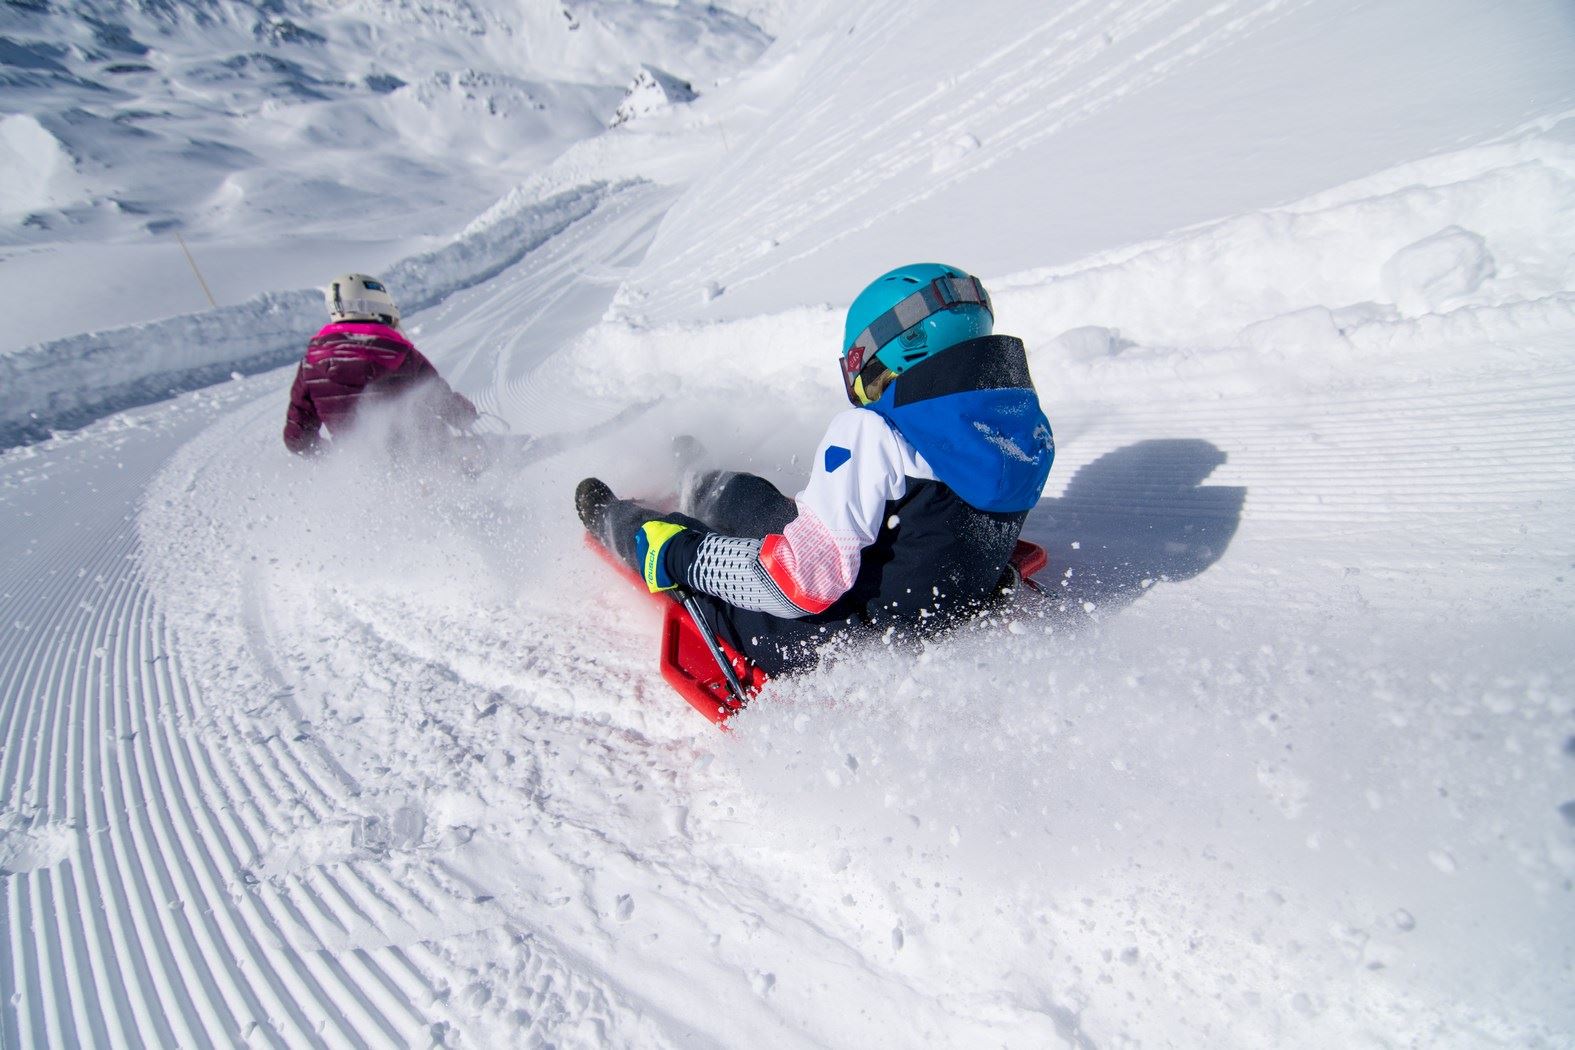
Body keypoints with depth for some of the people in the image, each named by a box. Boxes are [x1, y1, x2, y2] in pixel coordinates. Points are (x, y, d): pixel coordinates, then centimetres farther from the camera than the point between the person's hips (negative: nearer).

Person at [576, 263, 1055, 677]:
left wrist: (675, 553, -13)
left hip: (854, 645, -7)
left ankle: (614, 519, 47)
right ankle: (690, 490, 56)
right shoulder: (1029, 421, -2)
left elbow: (807, 580, -30)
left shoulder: (872, 432, -27)